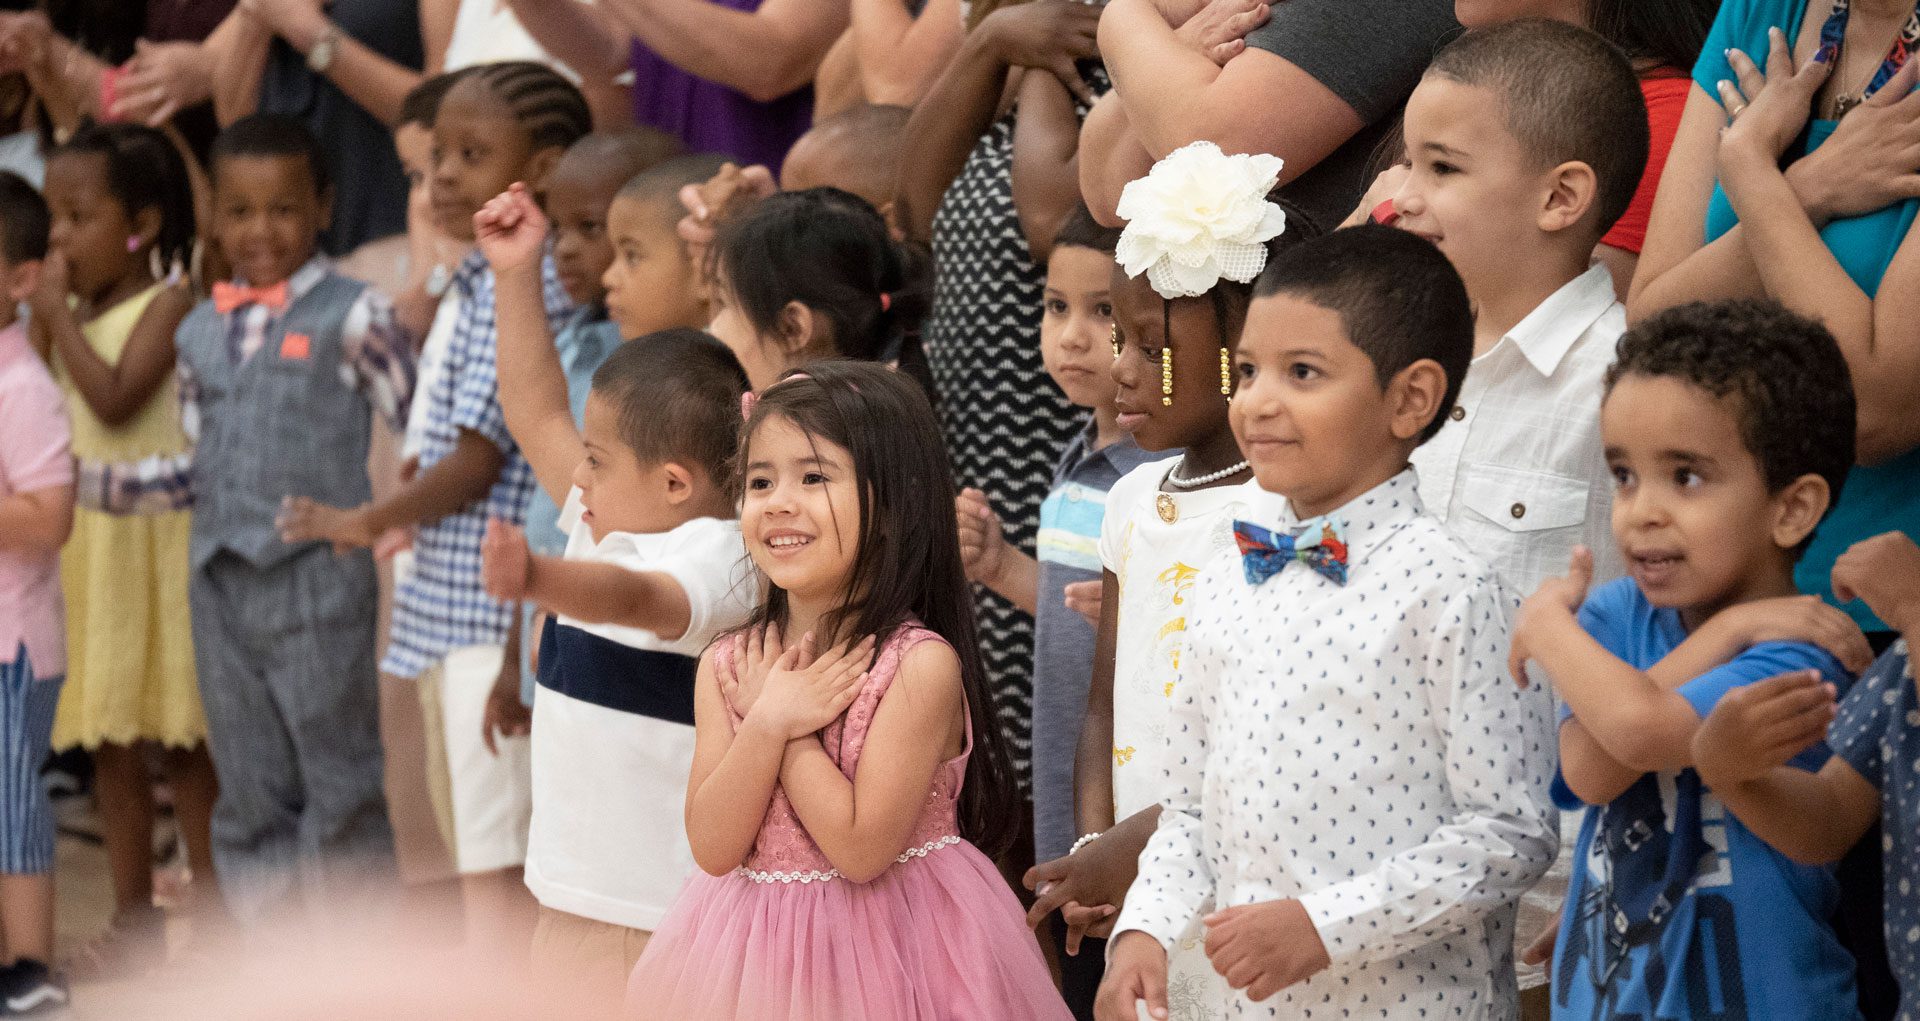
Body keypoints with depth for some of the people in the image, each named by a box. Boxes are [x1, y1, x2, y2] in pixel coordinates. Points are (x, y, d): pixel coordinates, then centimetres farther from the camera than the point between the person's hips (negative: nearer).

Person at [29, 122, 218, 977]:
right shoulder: (76, 308, 8)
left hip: (157, 536, -7)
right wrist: (42, 318, -5)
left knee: (182, 733, 2)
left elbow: (115, 398, -25)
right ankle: (134, 918, 19)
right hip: (88, 531, 7)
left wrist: (56, 318, -18)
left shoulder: (168, 302, -13)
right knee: (110, 740, 10)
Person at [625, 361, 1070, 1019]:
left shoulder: (922, 666, -15)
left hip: (888, 950, -4)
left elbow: (860, 851, -20)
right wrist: (768, 723, -17)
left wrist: (791, 734, -14)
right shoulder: (725, 666, 0)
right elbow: (713, 849, -8)